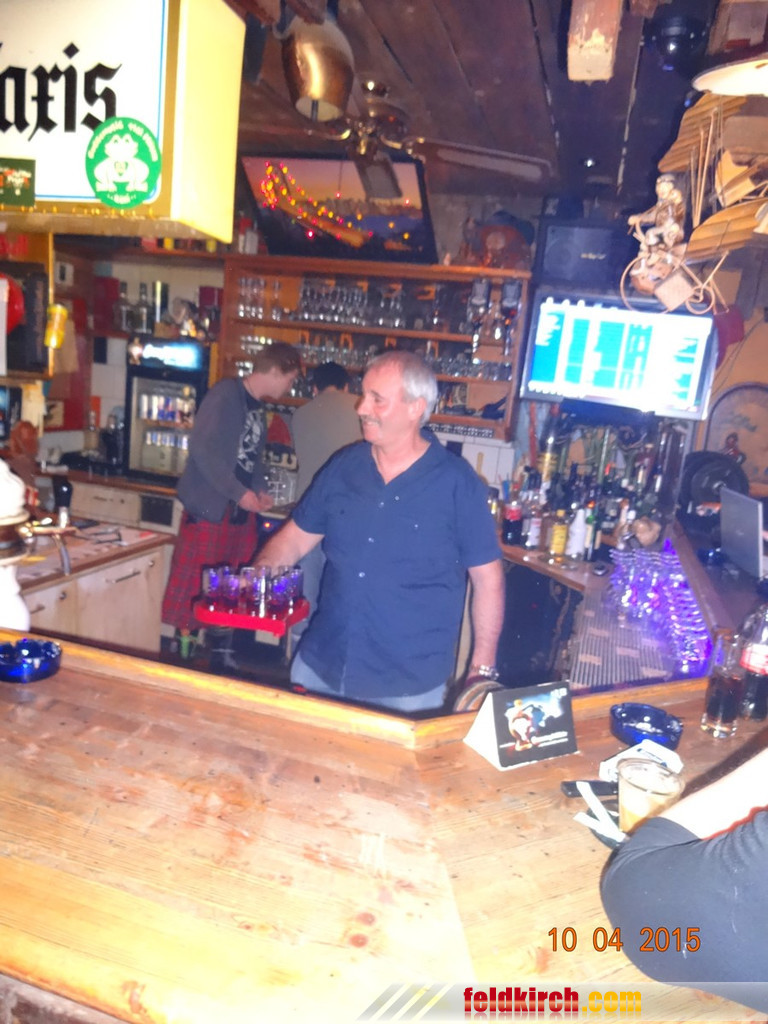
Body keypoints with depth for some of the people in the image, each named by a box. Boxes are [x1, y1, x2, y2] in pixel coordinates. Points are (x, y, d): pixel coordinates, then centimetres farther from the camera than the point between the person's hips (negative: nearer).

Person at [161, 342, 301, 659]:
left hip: (241, 512, 8)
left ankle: (222, 653, 24)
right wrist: (240, 493, -20)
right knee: (192, 587, -3)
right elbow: (202, 447, -20)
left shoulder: (258, 407, 16)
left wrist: (260, 489, 8)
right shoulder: (226, 394, -10)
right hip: (209, 508, -8)